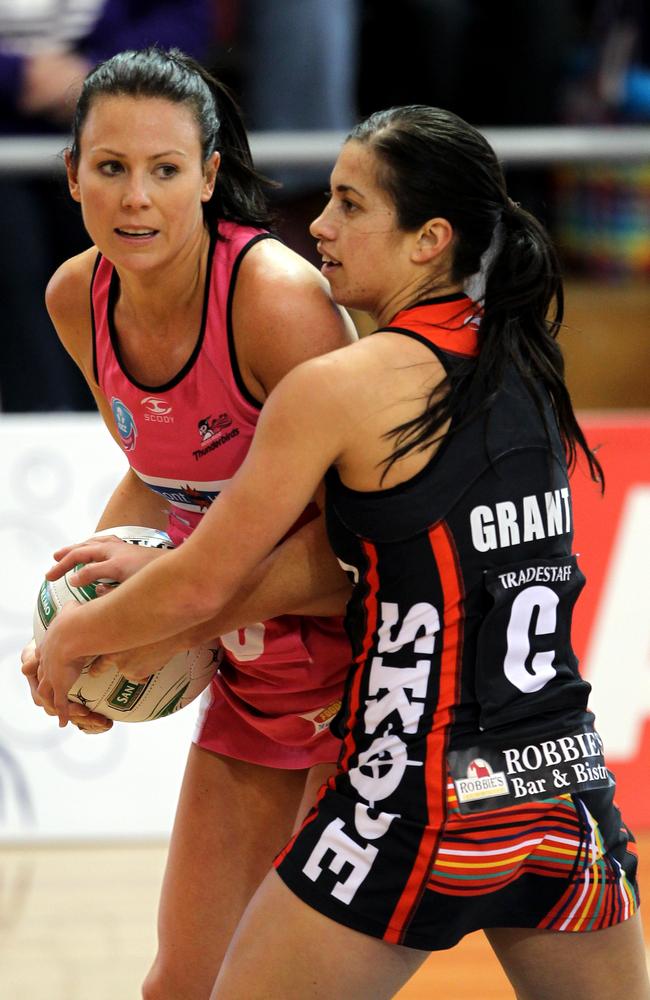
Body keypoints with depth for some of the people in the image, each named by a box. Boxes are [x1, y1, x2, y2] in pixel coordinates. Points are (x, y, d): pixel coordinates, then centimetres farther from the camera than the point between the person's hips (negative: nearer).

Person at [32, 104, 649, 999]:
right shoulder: (526, 365, 9)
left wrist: (69, 640, 15)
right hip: (568, 786, 6)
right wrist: (151, 564, 21)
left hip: (425, 797, -6)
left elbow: (200, 589, -5)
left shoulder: (339, 388, -11)